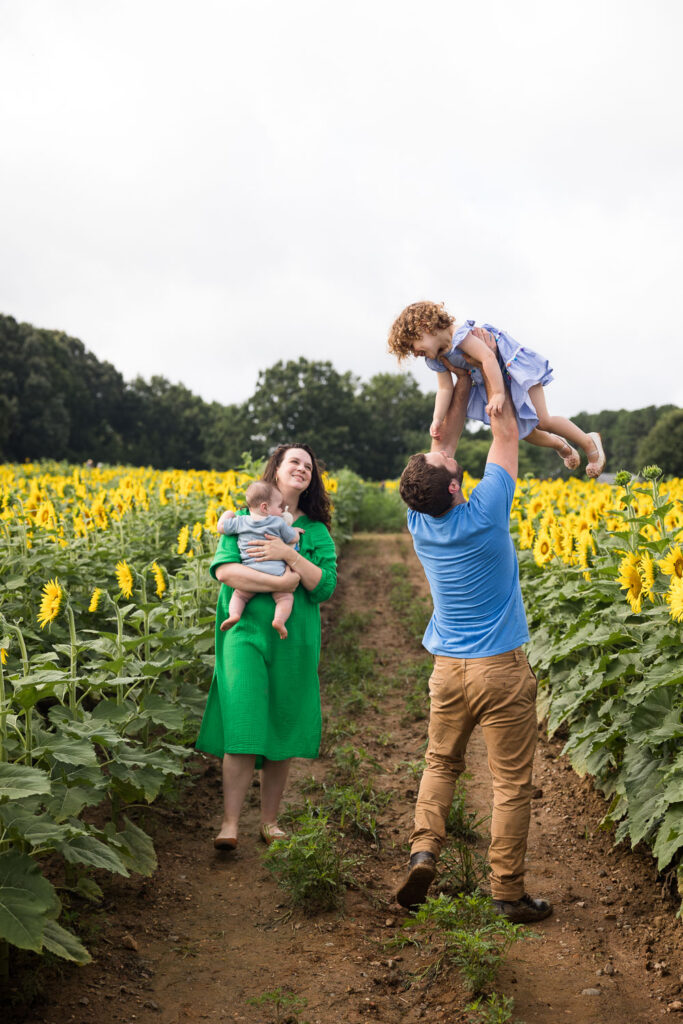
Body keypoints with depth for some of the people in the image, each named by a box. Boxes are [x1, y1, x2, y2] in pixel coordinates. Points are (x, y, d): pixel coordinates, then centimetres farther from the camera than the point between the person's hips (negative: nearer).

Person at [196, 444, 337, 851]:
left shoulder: (316, 531, 9)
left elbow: (325, 587, -3)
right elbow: (223, 569, -10)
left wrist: (289, 555, -16)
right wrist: (278, 582, -18)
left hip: (294, 640, 3)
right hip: (246, 633, -2)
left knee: (283, 728, 7)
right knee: (243, 726, -11)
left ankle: (270, 821, 21)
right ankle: (230, 823, -3)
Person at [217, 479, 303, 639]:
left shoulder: (240, 522, 9)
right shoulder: (279, 523, 4)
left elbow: (220, 527, 18)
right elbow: (293, 539, 10)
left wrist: (228, 514, 36)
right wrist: (294, 531, 32)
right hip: (275, 573, -2)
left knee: (239, 595, 18)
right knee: (286, 597, 7)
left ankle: (234, 614, -12)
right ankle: (279, 619, -21)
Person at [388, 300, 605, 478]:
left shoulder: (459, 334, -29)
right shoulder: (437, 360, -1)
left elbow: (488, 358, -35)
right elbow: (445, 388, -4)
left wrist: (498, 394, -39)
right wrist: (437, 420, -17)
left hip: (517, 368, -8)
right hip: (493, 381, 8)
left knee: (541, 421, -12)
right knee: (521, 431, 8)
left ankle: (589, 442, 9)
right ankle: (558, 444, 36)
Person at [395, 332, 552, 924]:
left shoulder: (420, 523, -4)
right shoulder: (486, 514, -16)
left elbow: (444, 440, 8)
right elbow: (506, 434, -4)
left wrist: (464, 378, 11)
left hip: (448, 669, 4)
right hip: (501, 670, -4)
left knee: (441, 762, 21)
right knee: (512, 783, 6)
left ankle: (424, 849, 2)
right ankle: (508, 892, 12)